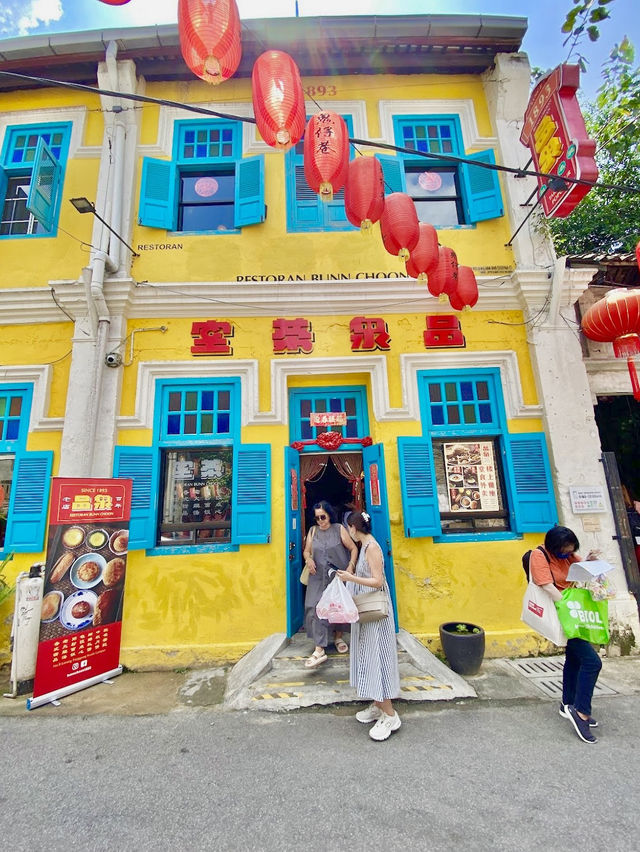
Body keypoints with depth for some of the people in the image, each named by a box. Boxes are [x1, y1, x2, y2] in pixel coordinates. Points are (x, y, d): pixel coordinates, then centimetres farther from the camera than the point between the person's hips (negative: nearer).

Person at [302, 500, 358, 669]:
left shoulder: (339, 529, -5)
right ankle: (319, 650, -5)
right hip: (318, 578, 1)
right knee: (316, 608, -10)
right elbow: (306, 550, 6)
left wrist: (351, 566, -18)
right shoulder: (313, 531, 3)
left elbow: (353, 548, -6)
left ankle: (338, 637, 38)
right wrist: (308, 559, -16)